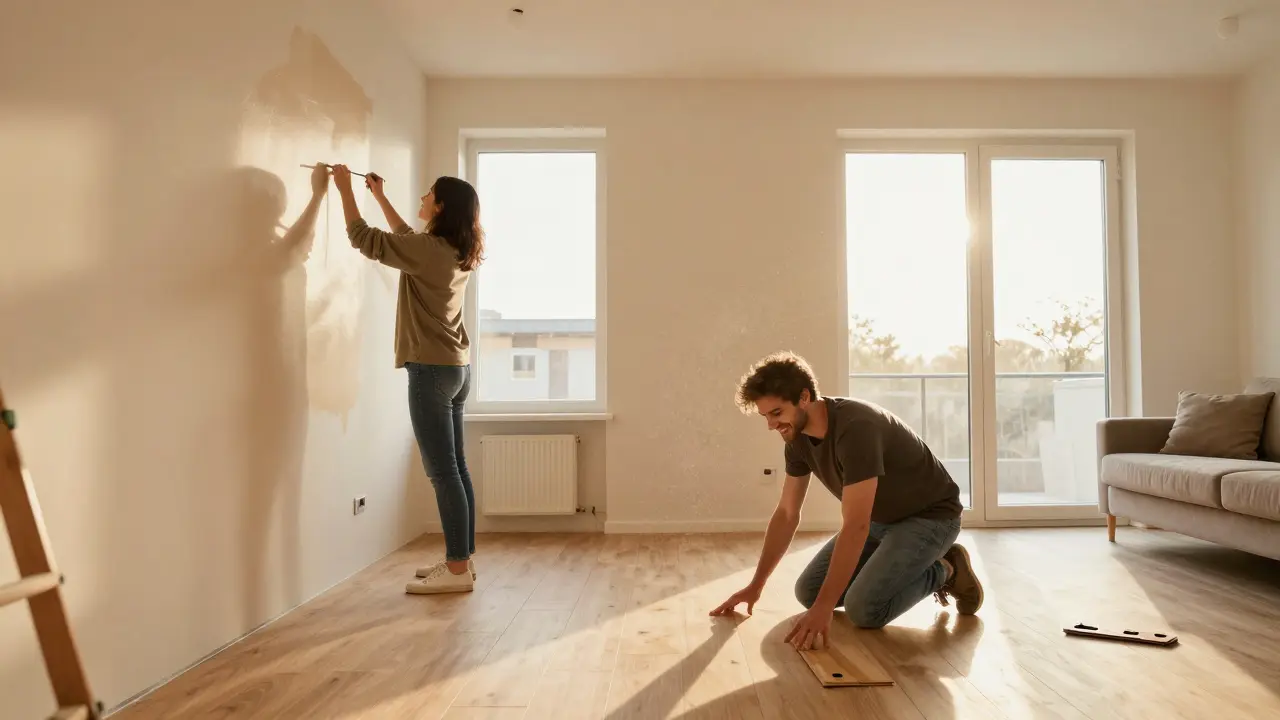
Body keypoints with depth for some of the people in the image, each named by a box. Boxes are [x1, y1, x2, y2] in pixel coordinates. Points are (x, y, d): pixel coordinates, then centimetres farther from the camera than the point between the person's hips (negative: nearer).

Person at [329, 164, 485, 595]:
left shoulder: (430, 250, -14)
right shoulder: (457, 252, 12)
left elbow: (363, 238, -7)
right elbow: (407, 238, 30)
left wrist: (345, 188, 6)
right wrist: (379, 196, 35)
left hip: (432, 370, -9)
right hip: (456, 367, 9)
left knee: (443, 472, -5)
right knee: (455, 468, 12)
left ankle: (458, 569, 2)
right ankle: (462, 560, 20)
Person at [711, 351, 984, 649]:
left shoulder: (856, 426, -34)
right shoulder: (797, 438, -8)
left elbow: (854, 526, -36)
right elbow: (786, 515, 0)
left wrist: (824, 607, -36)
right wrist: (755, 586, 0)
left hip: (929, 515, -8)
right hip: (880, 518, 8)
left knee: (864, 608, -24)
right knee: (808, 591, 0)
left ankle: (943, 570, 2)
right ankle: (900, 568, 16)